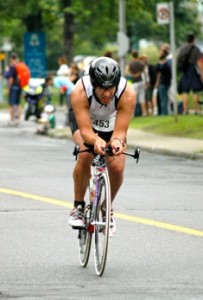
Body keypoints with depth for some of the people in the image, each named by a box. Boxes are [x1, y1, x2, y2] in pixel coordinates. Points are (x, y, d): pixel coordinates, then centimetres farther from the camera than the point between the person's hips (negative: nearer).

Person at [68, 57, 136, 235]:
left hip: (111, 121, 1)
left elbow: (120, 131, -39)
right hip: (83, 118, -1)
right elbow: (85, 130, -43)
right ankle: (78, 207, -10)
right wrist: (96, 140, -65)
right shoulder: (80, 93, -40)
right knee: (85, 156, -29)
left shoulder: (128, 95, -37)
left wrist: (117, 141, -62)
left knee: (117, 167, -15)